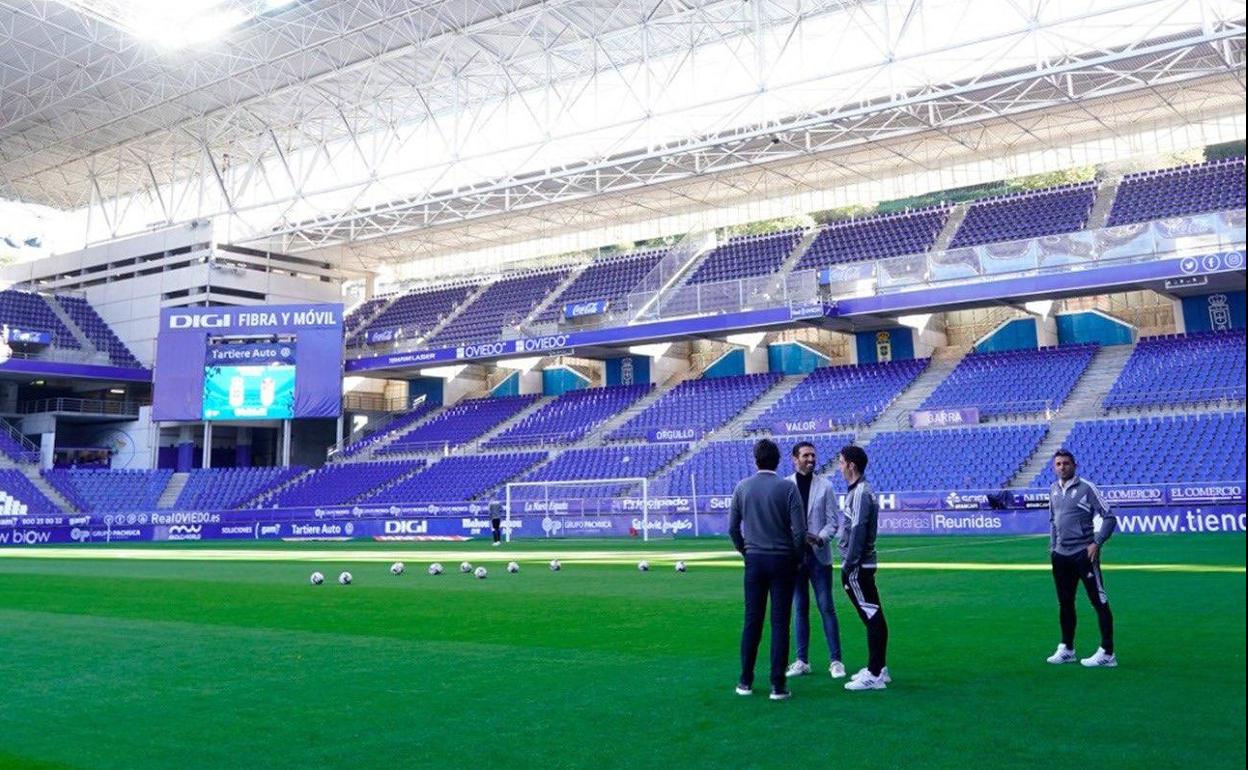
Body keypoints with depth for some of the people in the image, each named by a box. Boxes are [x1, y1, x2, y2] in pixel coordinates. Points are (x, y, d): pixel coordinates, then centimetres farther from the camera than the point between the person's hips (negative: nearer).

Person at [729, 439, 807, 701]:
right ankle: (778, 685, 3)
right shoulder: (788, 487, -8)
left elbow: (733, 528, 4)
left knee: (752, 621, 9)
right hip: (782, 560, -2)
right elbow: (799, 529, -11)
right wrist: (795, 556, 5)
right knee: (780, 622, 2)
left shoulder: (742, 487, 1)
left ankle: (746, 681, 15)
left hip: (754, 561, 2)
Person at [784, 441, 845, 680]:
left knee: (826, 607, 1)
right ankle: (802, 660, 16)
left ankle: (835, 660, 7)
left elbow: (832, 521, 0)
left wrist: (820, 539, -17)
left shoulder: (825, 486, 2)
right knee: (800, 608, 9)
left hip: (819, 555, -1)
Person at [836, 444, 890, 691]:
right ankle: (878, 669, 21)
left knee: (872, 617, -6)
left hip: (857, 567, -10)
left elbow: (857, 532, -20)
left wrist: (848, 566, -19)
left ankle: (874, 675, -4)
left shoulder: (860, 493, -15)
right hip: (863, 566, 10)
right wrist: (848, 565, 18)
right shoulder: (858, 491, 15)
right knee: (873, 617, 13)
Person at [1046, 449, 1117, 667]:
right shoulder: (1054, 489, 12)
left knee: (1099, 602, -4)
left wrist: (1097, 543, -17)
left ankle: (1107, 653, -1)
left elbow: (1109, 517, -10)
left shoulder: (1087, 487, -8)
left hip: (1083, 553, -7)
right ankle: (1067, 649, 24)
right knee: (1064, 603, 13)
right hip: (1060, 555, 7)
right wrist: (1052, 546, 16)